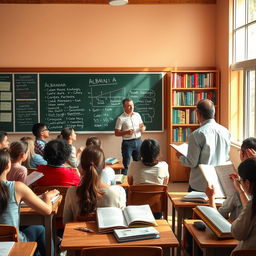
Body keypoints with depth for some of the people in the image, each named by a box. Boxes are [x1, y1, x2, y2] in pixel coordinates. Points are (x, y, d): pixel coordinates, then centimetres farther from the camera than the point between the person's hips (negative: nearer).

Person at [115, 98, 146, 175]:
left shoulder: (137, 115, 6)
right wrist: (126, 132, -24)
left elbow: (142, 125, 17)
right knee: (126, 165, 0)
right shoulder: (121, 118, -10)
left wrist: (143, 128, -7)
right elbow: (116, 133, -9)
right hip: (127, 143, -5)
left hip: (138, 141, 5)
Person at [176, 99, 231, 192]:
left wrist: (180, 157, 6)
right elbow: (226, 158, 10)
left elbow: (192, 163, -13)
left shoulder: (197, 134, -18)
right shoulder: (225, 132, -2)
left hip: (200, 185, -5)